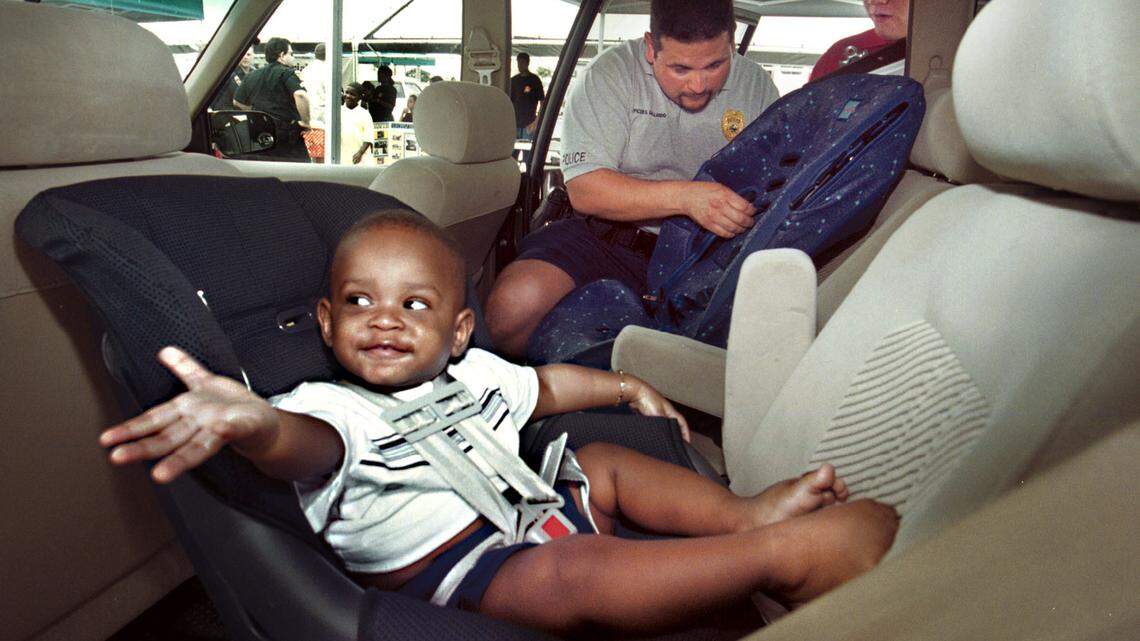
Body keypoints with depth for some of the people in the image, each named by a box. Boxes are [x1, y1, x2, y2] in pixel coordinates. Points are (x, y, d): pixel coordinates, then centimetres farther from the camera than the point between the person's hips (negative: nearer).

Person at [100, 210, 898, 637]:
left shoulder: (470, 373, 14)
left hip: (532, 512, 10)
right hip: (466, 572, -9)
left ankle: (744, 512, 5)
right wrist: (254, 422, -59)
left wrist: (625, 386, 33)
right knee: (576, 574, -36)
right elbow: (308, 445, -36)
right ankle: (778, 552, -32)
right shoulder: (335, 411, -10)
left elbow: (542, 384, 33)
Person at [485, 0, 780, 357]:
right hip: (610, 239, -2)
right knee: (513, 306, -29)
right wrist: (685, 197, -28)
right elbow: (584, 190, -16)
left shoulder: (756, 84, 4)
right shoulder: (611, 75, -6)